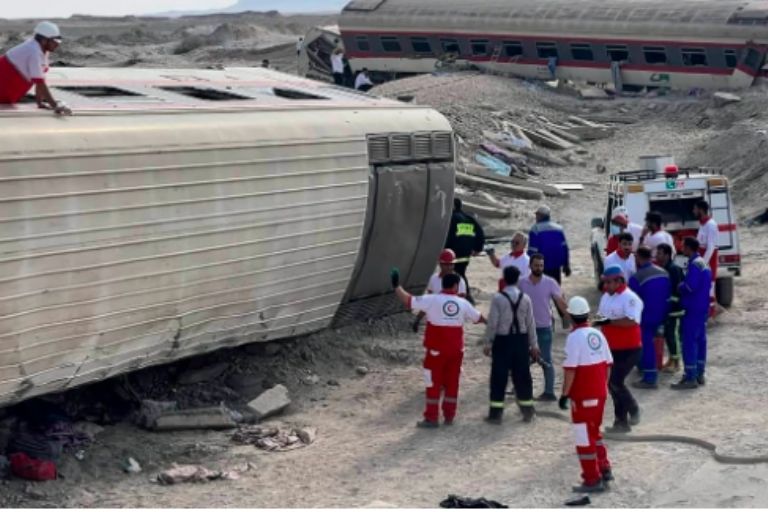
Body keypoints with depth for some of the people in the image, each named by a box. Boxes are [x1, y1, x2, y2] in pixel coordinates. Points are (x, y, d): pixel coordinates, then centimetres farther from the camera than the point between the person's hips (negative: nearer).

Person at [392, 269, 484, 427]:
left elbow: (408, 301, -10)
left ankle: (431, 418, 3)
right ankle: (449, 416, 17)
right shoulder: (463, 303, 2)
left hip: (436, 350, -3)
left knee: (434, 384, 3)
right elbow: (478, 318, 18)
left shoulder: (432, 300, -10)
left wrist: (396, 286, 4)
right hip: (456, 350, 3)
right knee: (452, 383, 13)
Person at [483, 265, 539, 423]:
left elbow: (492, 322, -10)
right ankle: (527, 411, 18)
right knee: (522, 375, 12)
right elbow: (530, 323, 3)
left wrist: (488, 342, -1)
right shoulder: (525, 298, -1)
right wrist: (533, 344, 11)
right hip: (521, 339, 3)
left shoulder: (498, 298, -11)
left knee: (499, 377, 2)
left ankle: (496, 413, 2)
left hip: (503, 340, -3)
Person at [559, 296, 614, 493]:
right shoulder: (598, 334, 6)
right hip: (600, 393, 7)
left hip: (583, 396, -7)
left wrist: (565, 394, -13)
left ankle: (593, 480, 3)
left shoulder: (575, 337, -16)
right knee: (594, 431, 24)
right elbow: (608, 364, 10)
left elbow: (570, 369, -19)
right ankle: (604, 469, 29)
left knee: (584, 437, 1)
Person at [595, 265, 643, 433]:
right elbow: (602, 318, 20)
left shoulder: (630, 298, -17)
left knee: (615, 382, -13)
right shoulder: (606, 297, 10)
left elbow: (631, 321, -29)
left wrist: (608, 322, -30)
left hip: (629, 350, -9)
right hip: (612, 349, 9)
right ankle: (621, 421, 17)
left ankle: (633, 409, 11)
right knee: (613, 384, 9)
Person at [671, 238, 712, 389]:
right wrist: (684, 286, 8)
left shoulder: (695, 264, -17)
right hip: (702, 308, 10)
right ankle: (699, 375, 19)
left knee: (689, 342, -8)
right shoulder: (703, 263, 14)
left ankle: (690, 378, -9)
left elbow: (689, 286, -25)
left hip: (693, 309, -10)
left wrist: (679, 287, -6)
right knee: (700, 340, 13)